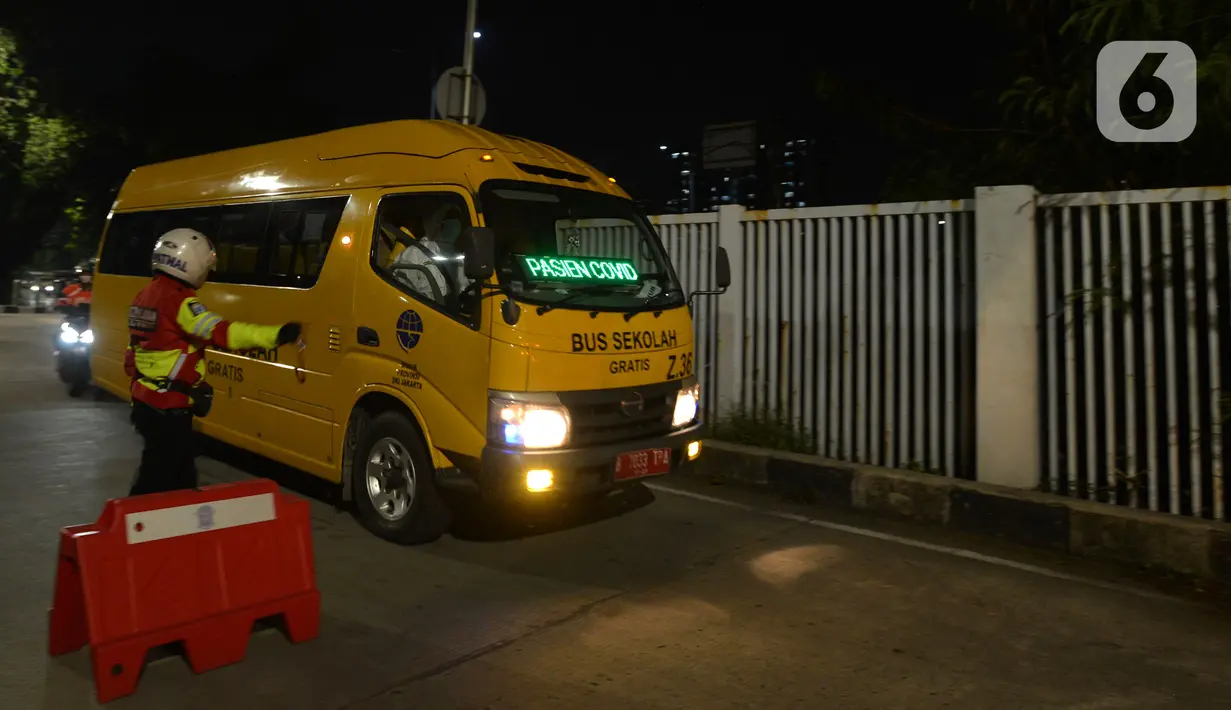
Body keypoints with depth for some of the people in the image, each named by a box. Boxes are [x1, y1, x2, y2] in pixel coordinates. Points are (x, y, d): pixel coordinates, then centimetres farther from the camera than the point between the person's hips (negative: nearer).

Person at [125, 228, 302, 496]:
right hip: (168, 407, -10)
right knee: (159, 477, 0)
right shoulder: (179, 301, -18)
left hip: (146, 399, 10)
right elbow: (221, 332, -31)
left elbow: (132, 355, 20)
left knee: (180, 470, 19)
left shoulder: (146, 296, 12)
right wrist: (277, 334, -36)